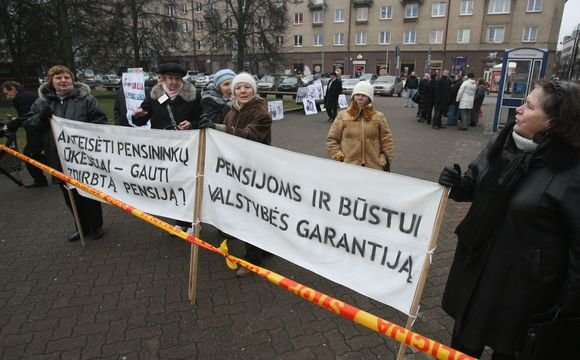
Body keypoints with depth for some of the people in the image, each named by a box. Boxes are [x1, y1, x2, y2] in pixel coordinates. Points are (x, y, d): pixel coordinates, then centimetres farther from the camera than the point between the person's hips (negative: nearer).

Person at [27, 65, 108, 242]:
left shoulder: (86, 98, -3)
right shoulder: (41, 102, 8)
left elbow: (100, 122, -5)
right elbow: (29, 123, 11)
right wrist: (41, 118, -10)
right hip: (58, 158, 4)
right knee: (70, 194, 13)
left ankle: (95, 225, 23)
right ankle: (82, 226, 29)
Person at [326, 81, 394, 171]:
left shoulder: (378, 117, 8)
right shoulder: (343, 116, 4)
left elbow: (386, 140, 11)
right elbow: (332, 139, 6)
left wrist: (384, 160, 2)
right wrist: (338, 158, -2)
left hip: (374, 167, 1)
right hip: (348, 167, -1)